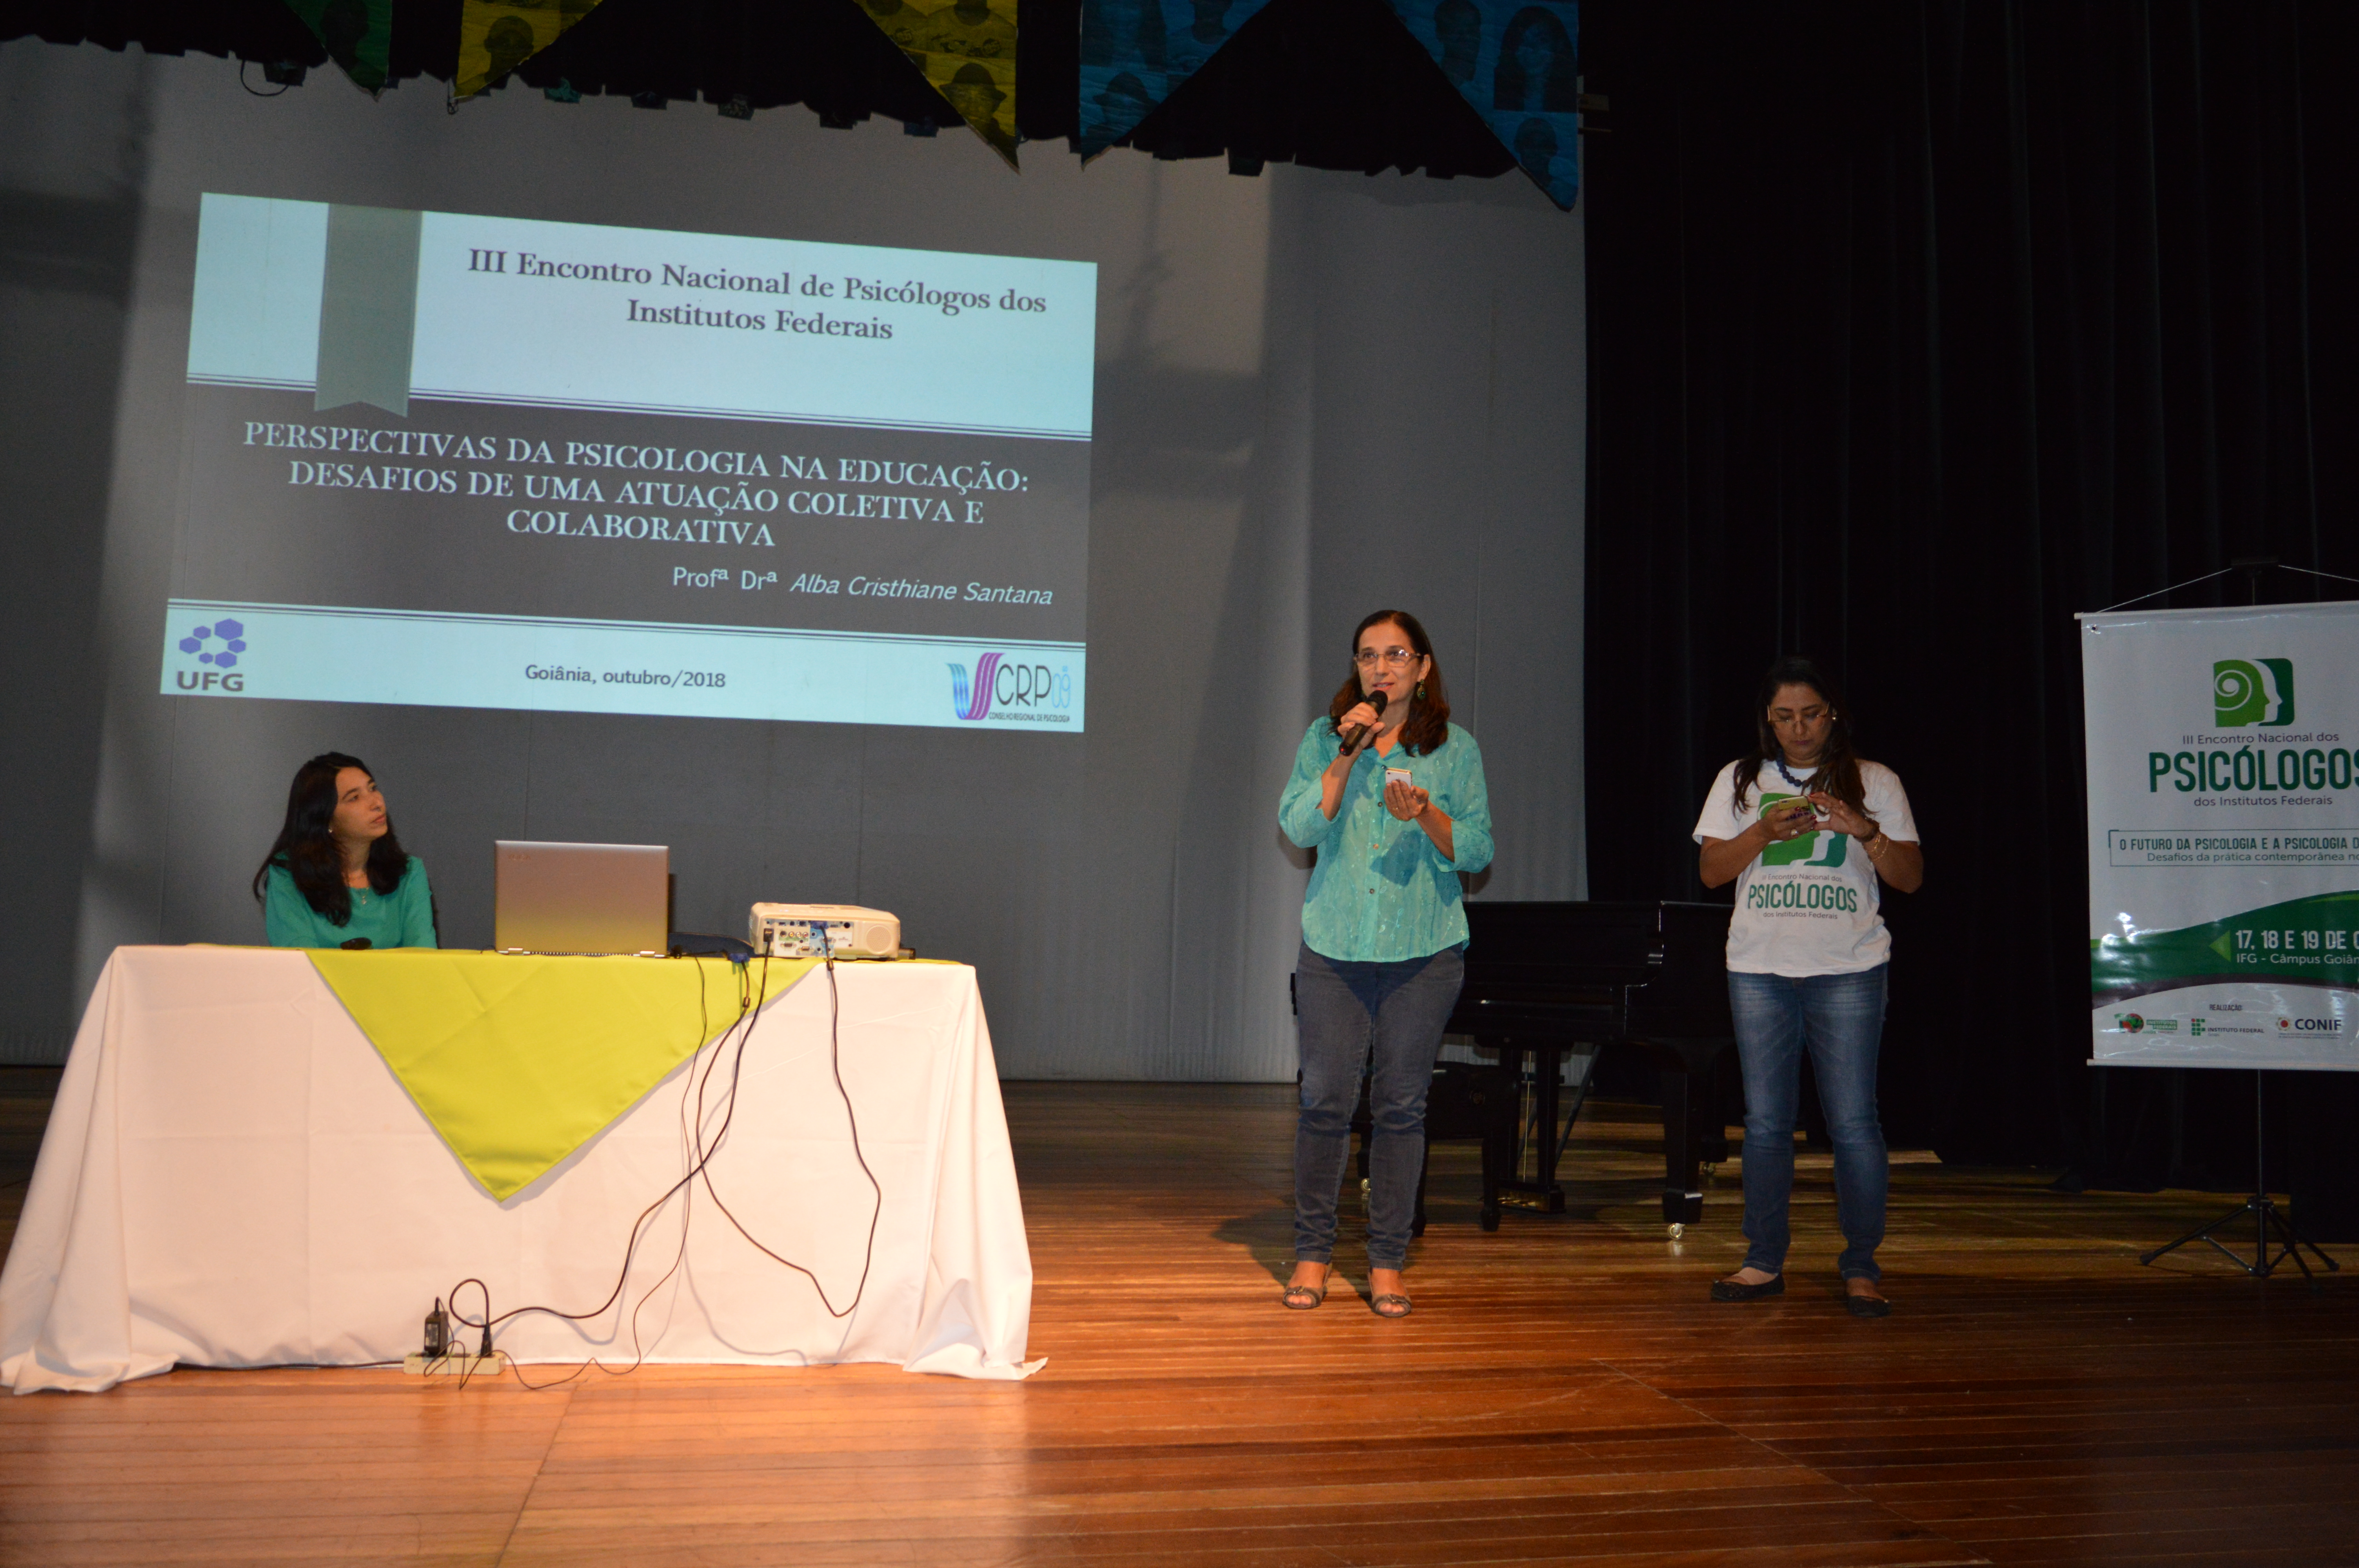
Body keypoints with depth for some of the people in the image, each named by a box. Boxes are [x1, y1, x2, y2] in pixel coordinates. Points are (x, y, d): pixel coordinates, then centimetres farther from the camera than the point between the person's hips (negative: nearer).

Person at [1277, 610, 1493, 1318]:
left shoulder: (1455, 748, 7)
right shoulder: (1324, 739, 8)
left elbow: (1477, 850, 3)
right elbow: (1297, 825, -3)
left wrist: (1426, 816, -15)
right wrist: (1347, 756, -11)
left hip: (1424, 948, 0)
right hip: (1335, 946, 0)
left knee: (1401, 1103, 3)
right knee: (1326, 1098, -1)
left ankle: (1388, 1261, 14)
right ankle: (1313, 1252, 14)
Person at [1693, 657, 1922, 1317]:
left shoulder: (1874, 782, 7)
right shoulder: (1740, 781, 11)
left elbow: (1911, 877, 4)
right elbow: (1711, 870, 5)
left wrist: (1864, 831, -13)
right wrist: (1766, 832, -11)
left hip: (1848, 971, -2)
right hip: (1760, 970, 2)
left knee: (1854, 1120, -4)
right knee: (1765, 1121, 4)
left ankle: (1861, 1269, 5)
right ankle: (1765, 1262, 13)